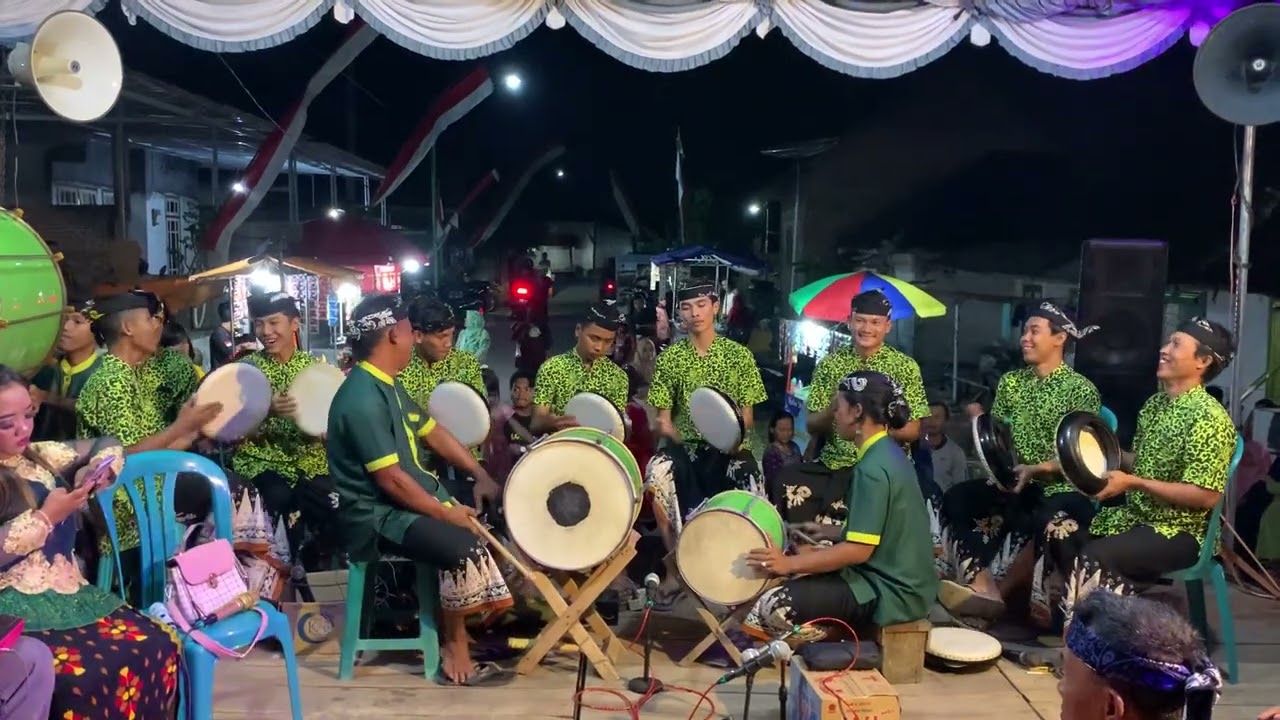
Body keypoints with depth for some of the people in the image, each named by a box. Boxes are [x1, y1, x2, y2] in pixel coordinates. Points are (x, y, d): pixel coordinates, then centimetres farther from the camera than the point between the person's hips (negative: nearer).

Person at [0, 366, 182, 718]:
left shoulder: (36, 456, 14)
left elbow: (105, 445, 24)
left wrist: (98, 470, 3)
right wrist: (45, 517, -15)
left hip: (67, 593, 7)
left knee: (157, 645, -12)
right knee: (82, 676, -30)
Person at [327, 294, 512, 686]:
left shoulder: (389, 385, 9)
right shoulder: (363, 399, -23)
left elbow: (433, 432, 17)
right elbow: (391, 479, -26)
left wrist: (481, 476, 9)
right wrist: (446, 513, -18)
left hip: (414, 497, 11)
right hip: (378, 515, -10)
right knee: (464, 546, -27)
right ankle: (454, 646, -7)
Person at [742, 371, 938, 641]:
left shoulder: (872, 467, -22)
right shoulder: (889, 453, 8)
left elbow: (859, 550, -25)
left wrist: (790, 564, -23)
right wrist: (829, 532, 20)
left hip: (889, 591, -10)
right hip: (897, 576, 10)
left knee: (773, 606, -18)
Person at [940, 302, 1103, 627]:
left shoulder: (1081, 389, -4)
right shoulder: (1010, 381, 12)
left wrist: (1035, 469, -24)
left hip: (1061, 488, -5)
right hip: (1014, 484, 5)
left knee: (1049, 522, -38)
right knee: (958, 498, -19)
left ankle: (999, 589, -20)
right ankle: (984, 588, -30)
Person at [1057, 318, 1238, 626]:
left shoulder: (1209, 417, -19)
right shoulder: (1155, 403, 8)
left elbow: (1207, 496, -23)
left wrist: (1132, 483, -25)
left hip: (1180, 531, -9)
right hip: (1136, 515, 9)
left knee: (1096, 556, -28)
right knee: (1063, 533, -6)